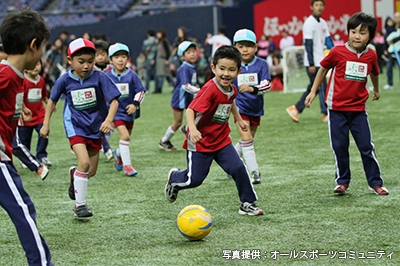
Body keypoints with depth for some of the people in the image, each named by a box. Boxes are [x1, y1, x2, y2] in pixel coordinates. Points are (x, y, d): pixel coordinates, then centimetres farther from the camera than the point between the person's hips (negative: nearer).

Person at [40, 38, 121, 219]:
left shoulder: (100, 78, -14)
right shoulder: (65, 80, -10)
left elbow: (114, 100, -16)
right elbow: (52, 100, 6)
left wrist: (109, 120, -32)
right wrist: (46, 124, 5)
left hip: (95, 128, 2)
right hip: (75, 127, -2)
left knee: (92, 171, 11)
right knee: (84, 162, -22)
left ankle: (74, 175, 47)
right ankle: (79, 205, -8)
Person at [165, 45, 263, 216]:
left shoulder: (232, 90, -2)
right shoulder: (210, 89, -27)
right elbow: (191, 110, -35)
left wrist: (239, 119, 29)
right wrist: (192, 129, -51)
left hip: (221, 141, 6)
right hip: (200, 143, -6)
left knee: (239, 168, -8)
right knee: (195, 179, 3)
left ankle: (247, 204, 9)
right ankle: (174, 178, 37)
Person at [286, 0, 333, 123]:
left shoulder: (323, 23, 14)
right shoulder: (309, 23, -12)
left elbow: (328, 40, 14)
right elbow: (308, 44, -16)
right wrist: (311, 64, -20)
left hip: (320, 62, 9)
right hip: (313, 62, -9)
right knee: (322, 87, -5)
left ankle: (295, 109, 16)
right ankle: (326, 115, 2)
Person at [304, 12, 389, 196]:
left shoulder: (371, 56, -3)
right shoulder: (338, 52, -10)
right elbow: (323, 69, 6)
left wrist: (376, 90, 35)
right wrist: (313, 91, 8)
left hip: (359, 110, 1)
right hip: (337, 109, -1)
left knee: (366, 146, 2)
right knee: (339, 146, 4)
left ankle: (375, 182, 11)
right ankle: (342, 181, 19)